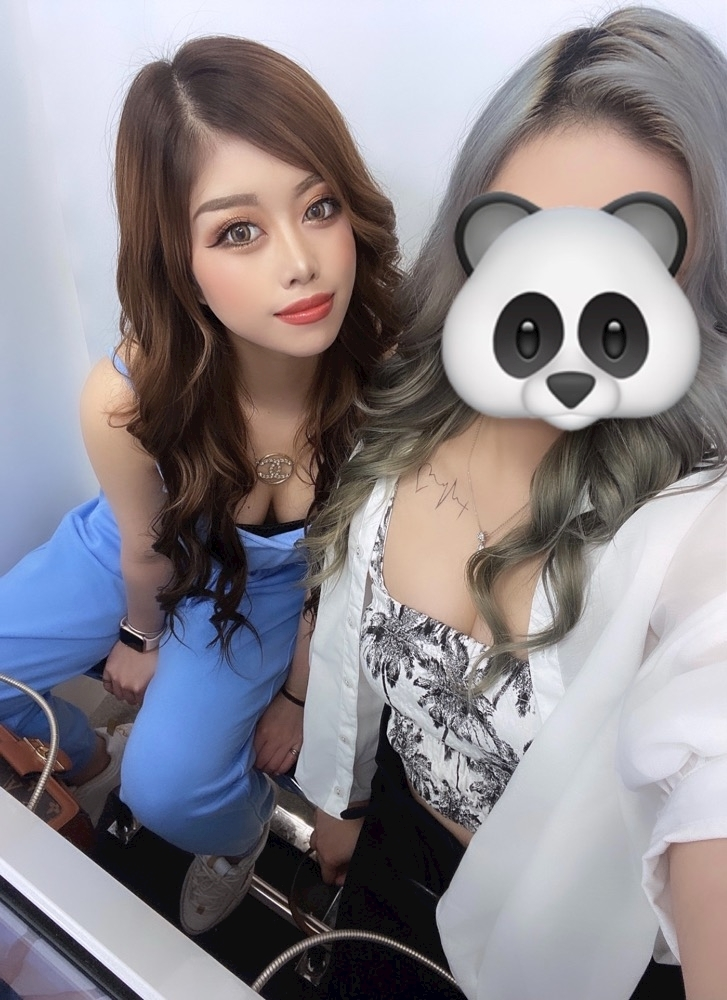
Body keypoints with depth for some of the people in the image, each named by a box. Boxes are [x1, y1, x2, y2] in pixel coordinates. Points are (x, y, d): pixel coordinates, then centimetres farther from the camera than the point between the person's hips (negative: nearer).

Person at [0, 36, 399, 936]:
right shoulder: (127, 400, -35)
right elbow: (145, 549, -12)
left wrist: (297, 693, -4)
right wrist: (143, 634, 8)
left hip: (280, 583, -1)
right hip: (155, 551, 2)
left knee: (171, 787, -12)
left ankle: (241, 831, 27)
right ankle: (90, 763, 40)